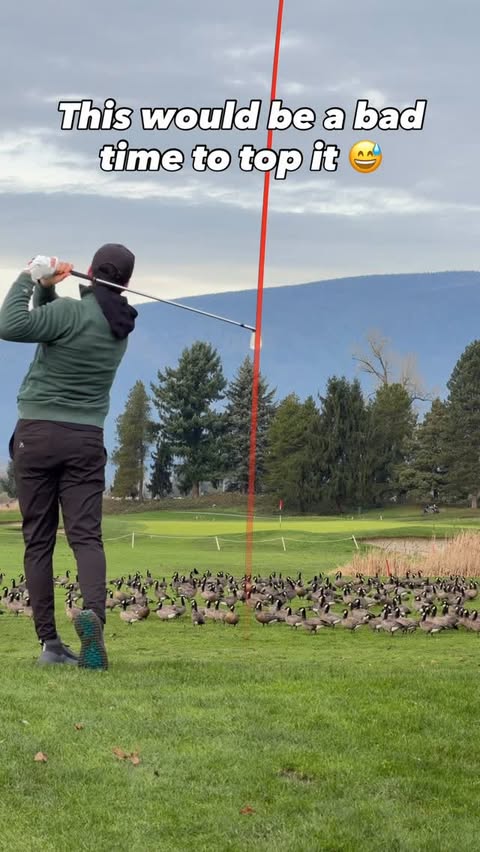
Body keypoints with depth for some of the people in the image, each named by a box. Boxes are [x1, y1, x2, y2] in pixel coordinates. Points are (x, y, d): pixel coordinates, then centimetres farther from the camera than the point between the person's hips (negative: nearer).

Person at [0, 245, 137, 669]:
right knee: (86, 535, -3)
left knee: (38, 540, 2)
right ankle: (94, 611, -30)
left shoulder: (72, 312, -11)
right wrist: (46, 288, 2)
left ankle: (49, 641, -1)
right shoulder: (121, 326, 10)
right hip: (86, 439, 4)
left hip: (37, 433, -4)